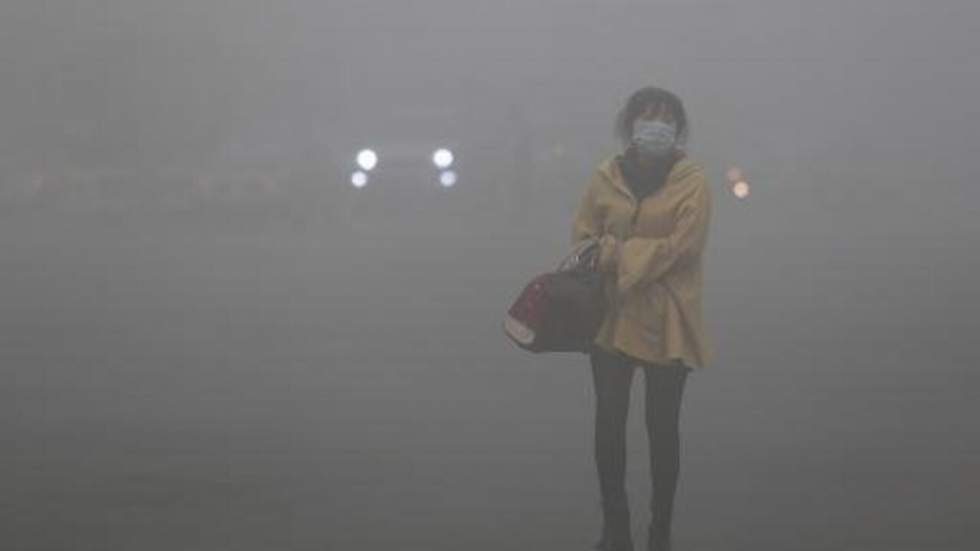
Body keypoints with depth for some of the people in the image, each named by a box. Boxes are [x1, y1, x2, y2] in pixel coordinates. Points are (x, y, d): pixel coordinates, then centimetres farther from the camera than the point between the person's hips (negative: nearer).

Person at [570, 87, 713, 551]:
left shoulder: (692, 181, -5)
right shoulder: (605, 177, 4)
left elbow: (680, 246, -14)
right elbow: (583, 237, 4)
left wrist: (620, 254, -15)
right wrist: (608, 254, -14)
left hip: (666, 322, -2)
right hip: (612, 317, 3)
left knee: (661, 426, 4)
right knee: (609, 422, 4)